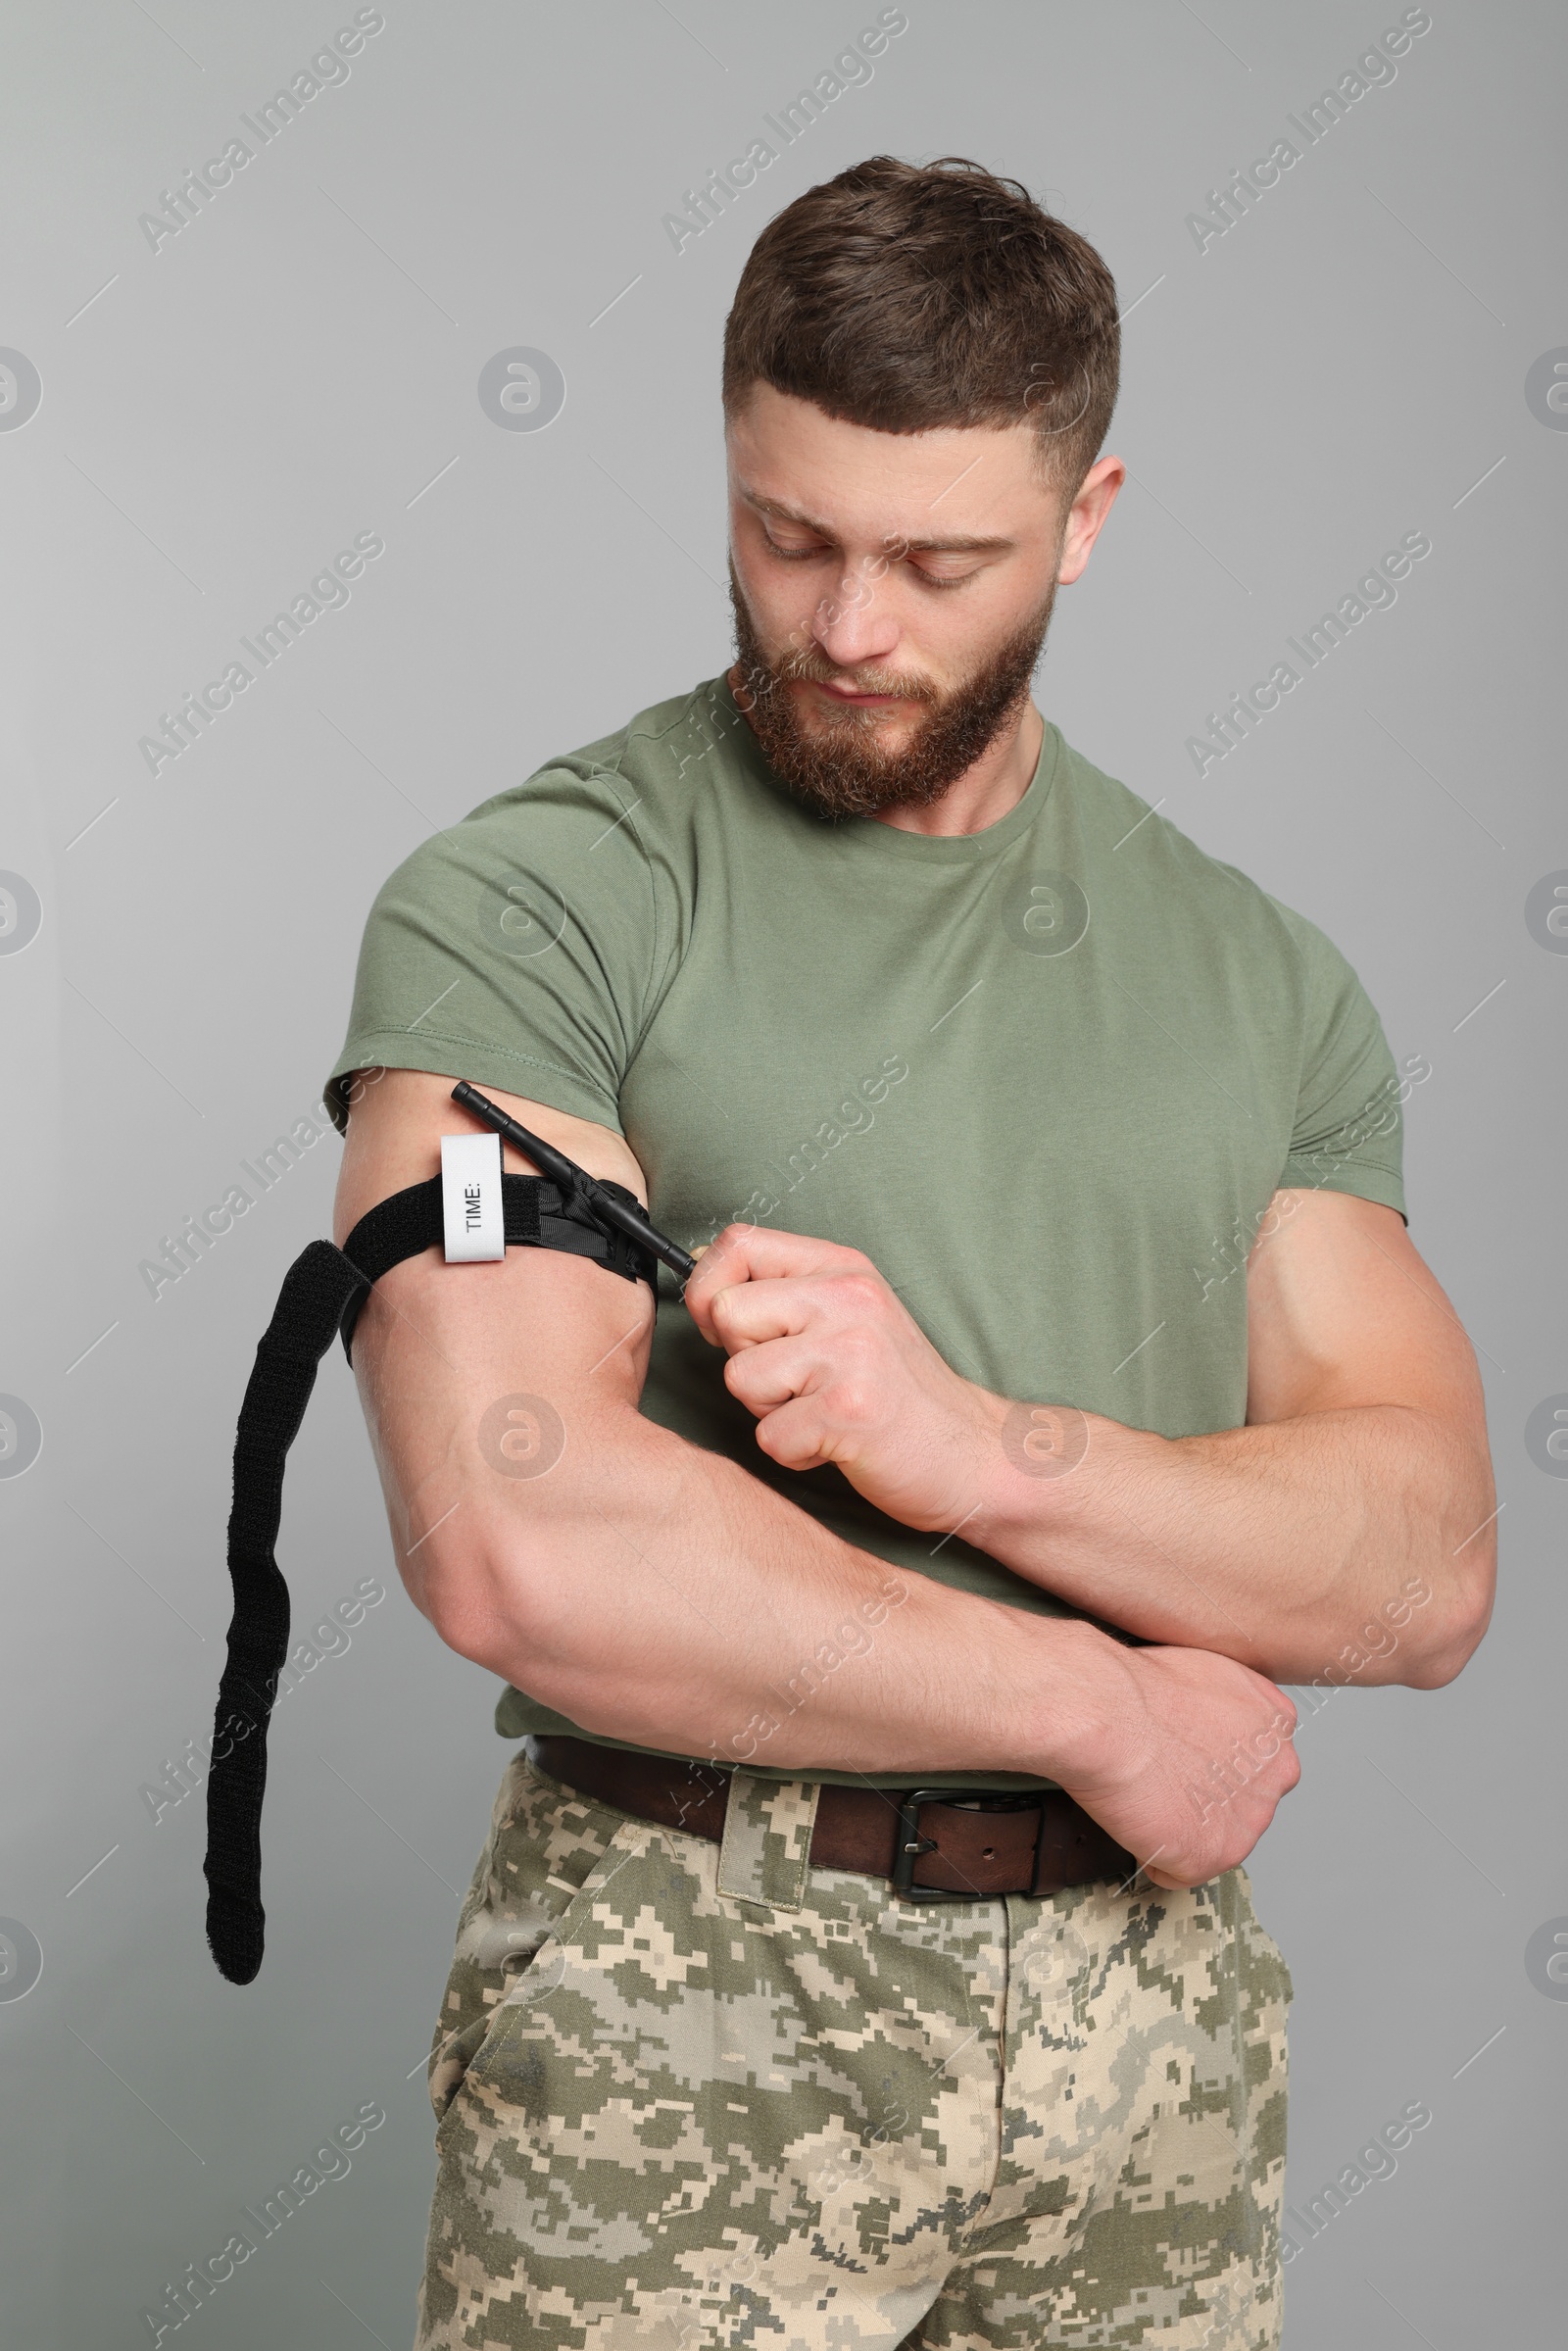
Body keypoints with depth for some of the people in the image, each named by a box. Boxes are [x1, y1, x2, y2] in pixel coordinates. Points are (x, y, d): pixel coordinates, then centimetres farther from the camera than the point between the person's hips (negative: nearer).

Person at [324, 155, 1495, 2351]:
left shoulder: (1258, 975, 6)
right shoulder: (529, 906, -8)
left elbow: (1427, 1562, -1)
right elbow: (523, 1550, -20)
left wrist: (964, 1442, -17)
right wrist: (1098, 1710, -11)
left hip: (1156, 1993, 4)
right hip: (687, 2010, -3)